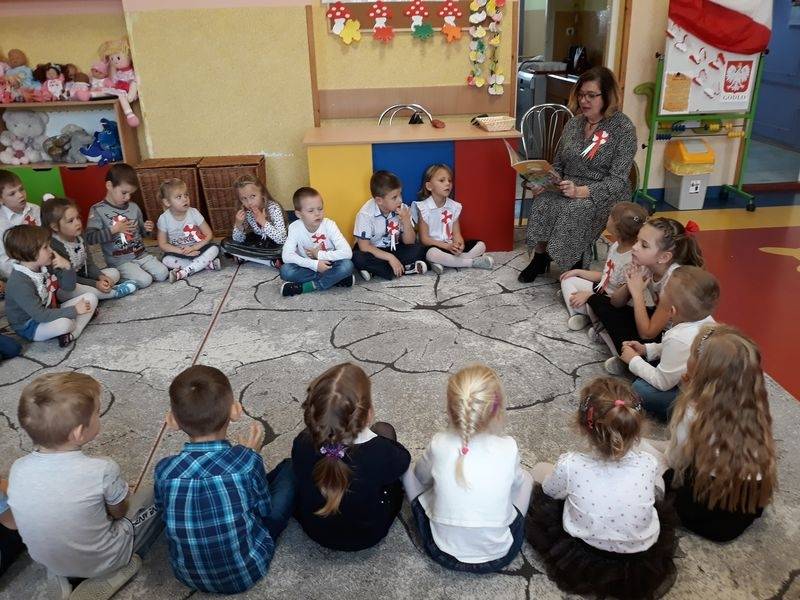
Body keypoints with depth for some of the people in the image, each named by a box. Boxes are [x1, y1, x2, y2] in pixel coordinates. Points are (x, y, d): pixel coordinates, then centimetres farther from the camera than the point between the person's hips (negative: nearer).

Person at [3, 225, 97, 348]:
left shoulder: (44, 267, -2)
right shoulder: (20, 283, -27)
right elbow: (39, 315, -29)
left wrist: (67, 267, -13)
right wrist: (74, 310, -26)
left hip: (50, 312, 9)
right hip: (30, 327, -9)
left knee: (91, 298, -2)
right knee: (64, 323, -39)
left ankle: (72, 334, -17)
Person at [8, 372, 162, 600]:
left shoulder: (18, 469, -17)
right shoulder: (102, 470, -29)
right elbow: (119, 512, -10)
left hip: (47, 561, 4)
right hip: (101, 561, -4)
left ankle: (61, 575, 12)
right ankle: (121, 569, 2)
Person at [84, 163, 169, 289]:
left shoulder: (133, 207, 8)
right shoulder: (97, 210, -8)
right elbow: (89, 238, -16)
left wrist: (146, 229, -3)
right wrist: (114, 230, -21)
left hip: (141, 254, 5)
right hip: (120, 261, -5)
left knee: (163, 274, -14)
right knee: (144, 281, -23)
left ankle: (139, 271, 12)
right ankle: (119, 277, 4)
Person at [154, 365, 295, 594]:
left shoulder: (165, 470, -20)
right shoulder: (247, 460, -26)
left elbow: (164, 511, 2)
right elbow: (265, 510, -7)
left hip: (188, 576, 3)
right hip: (247, 573, -3)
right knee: (289, 468, 9)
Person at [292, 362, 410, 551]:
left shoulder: (302, 444, -31)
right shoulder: (381, 454, -39)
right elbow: (402, 461, -13)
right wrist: (366, 429, -10)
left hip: (314, 530, 2)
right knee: (384, 429, 12)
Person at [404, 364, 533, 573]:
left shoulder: (439, 445, -20)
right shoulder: (508, 448, -21)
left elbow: (422, 477, 2)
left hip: (444, 553, 0)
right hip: (499, 556, 1)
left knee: (410, 472, 16)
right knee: (524, 478, 20)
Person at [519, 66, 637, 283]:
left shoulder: (623, 128, -10)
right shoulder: (574, 123, 8)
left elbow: (617, 180, -15)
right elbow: (558, 164, 14)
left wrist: (582, 191, -31)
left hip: (605, 194, -4)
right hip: (569, 188, 4)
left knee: (576, 210, -35)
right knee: (543, 201, -28)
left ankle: (574, 266, -14)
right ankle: (540, 257, -11)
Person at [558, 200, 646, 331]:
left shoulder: (631, 262, -31)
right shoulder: (616, 246, -4)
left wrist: (589, 295, -22)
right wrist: (577, 272, 10)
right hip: (601, 289, 9)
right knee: (568, 280, 10)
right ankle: (577, 315, -5)